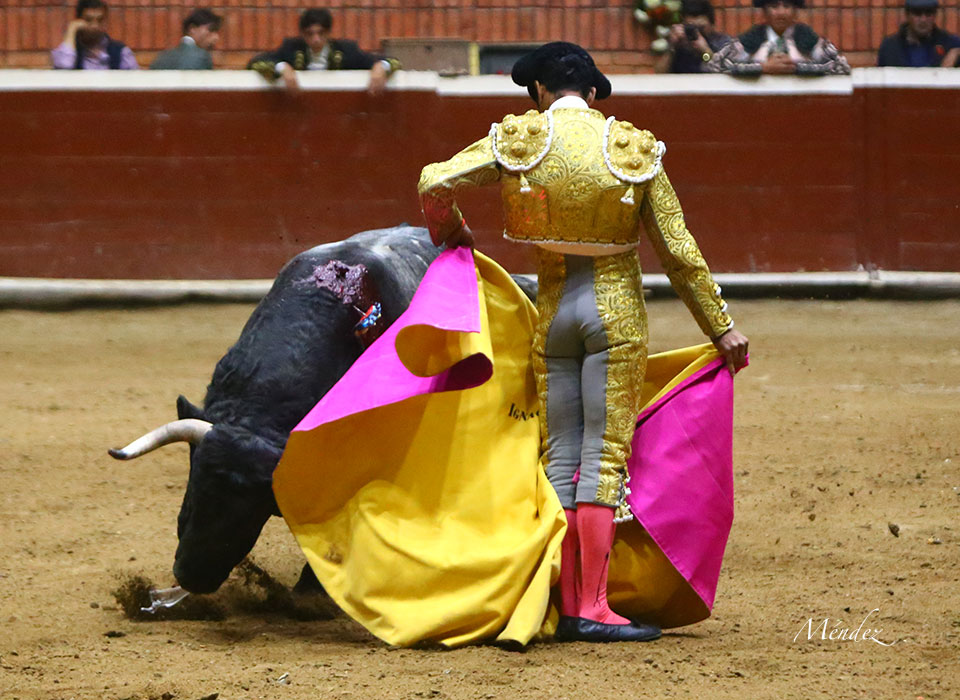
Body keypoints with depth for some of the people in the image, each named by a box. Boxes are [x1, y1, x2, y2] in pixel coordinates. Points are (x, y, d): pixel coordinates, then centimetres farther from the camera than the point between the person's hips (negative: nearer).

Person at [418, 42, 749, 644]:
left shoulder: (516, 142, -2)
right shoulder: (635, 151, -3)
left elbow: (435, 184, -9)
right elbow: (680, 253, -2)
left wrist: (451, 233, 13)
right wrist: (722, 328, 5)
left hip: (553, 312, 2)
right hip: (617, 309, -2)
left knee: (560, 458, 8)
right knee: (605, 456, -2)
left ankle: (567, 608, 5)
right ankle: (594, 608, -8)